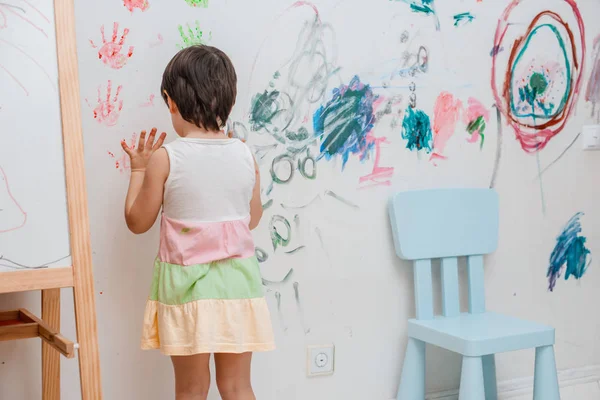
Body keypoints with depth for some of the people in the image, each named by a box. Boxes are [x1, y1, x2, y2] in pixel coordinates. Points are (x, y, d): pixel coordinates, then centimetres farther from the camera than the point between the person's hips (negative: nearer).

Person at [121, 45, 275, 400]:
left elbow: (138, 222, -2)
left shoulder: (165, 158, -13)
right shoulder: (246, 155, -4)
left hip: (186, 284, -2)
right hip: (237, 280, 2)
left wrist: (139, 169, 9)